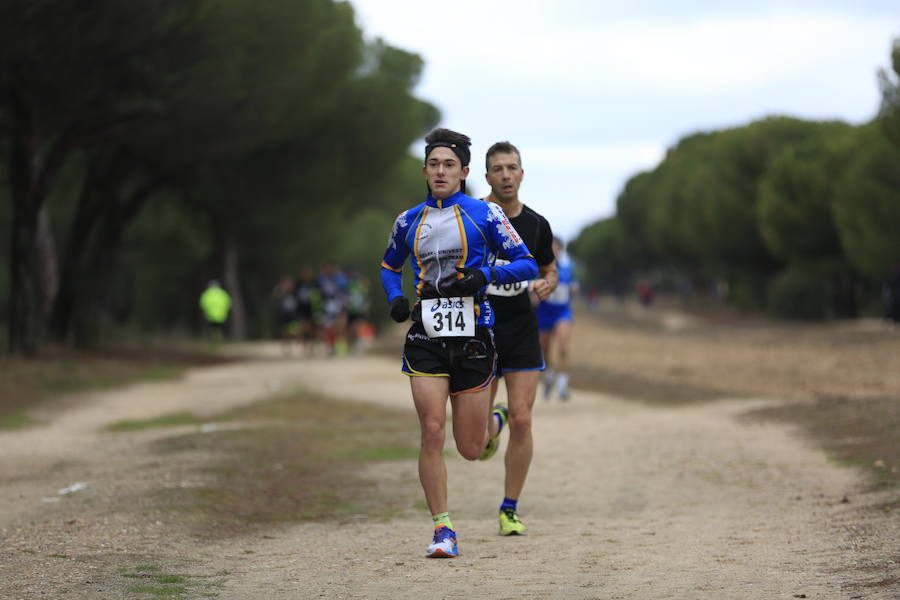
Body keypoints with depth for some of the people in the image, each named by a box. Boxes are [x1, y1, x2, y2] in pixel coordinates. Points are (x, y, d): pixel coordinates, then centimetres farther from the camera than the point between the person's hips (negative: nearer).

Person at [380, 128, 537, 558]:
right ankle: (443, 530, -3)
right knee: (431, 431, -13)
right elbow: (390, 266, 26)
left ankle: (491, 423, 41)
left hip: (472, 337, -2)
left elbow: (528, 265, 0)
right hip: (426, 338, 2)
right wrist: (395, 298, 6)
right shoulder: (409, 221, 9)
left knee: (470, 450, 3)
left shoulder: (484, 214, 0)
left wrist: (484, 275, -16)